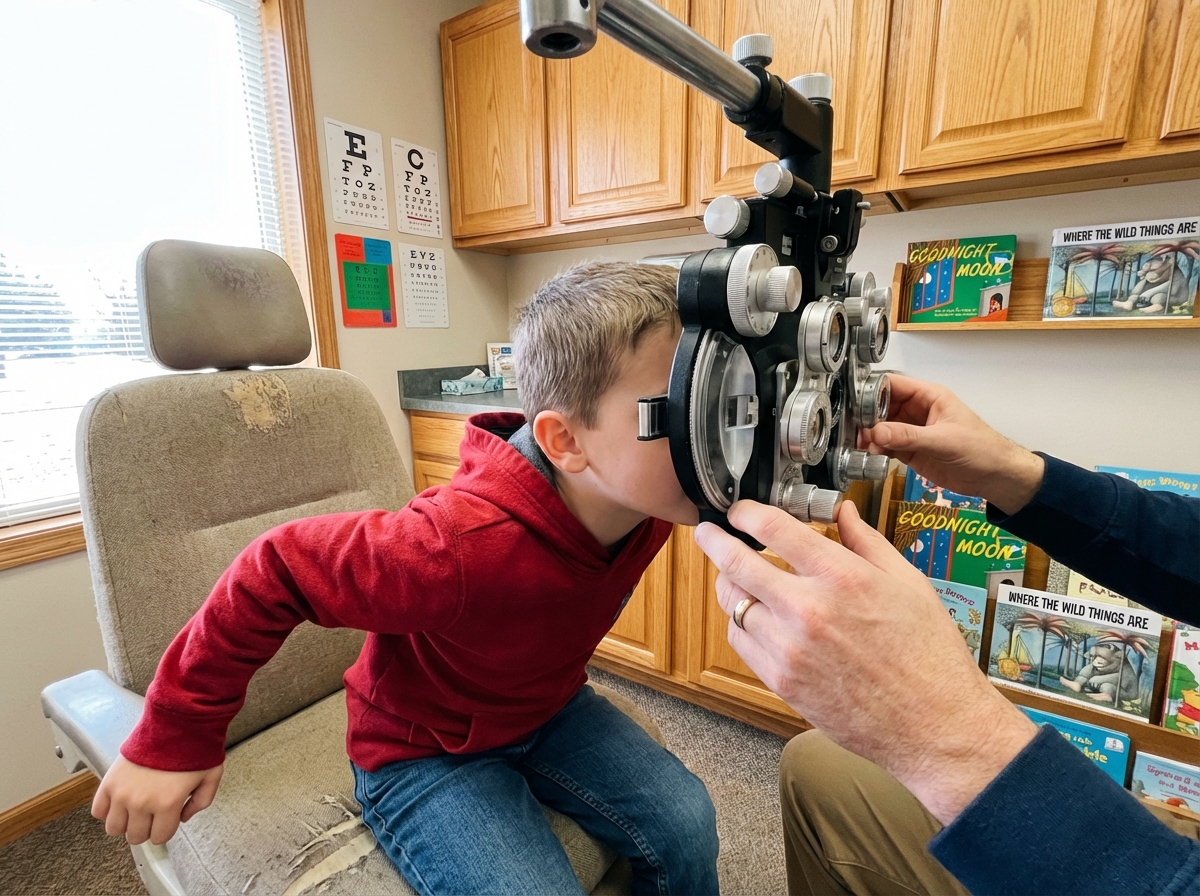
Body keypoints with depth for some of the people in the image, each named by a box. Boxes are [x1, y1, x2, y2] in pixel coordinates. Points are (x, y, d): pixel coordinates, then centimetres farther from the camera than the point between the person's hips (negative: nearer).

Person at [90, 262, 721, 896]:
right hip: (425, 750, -4)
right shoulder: (463, 545, -42)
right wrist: (172, 739, -18)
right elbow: (276, 570, -28)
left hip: (546, 710, 5)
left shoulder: (648, 500, -20)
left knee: (686, 824, -5)